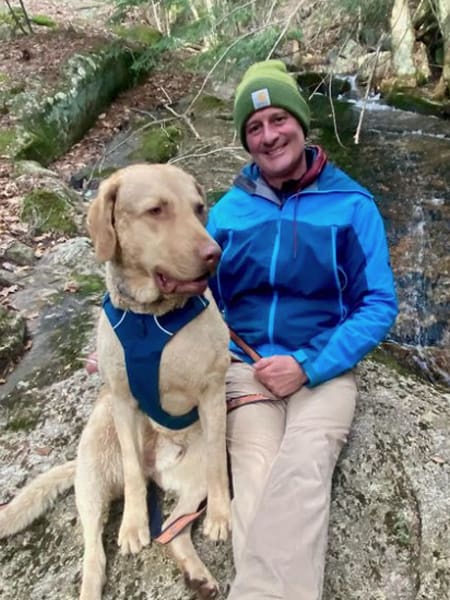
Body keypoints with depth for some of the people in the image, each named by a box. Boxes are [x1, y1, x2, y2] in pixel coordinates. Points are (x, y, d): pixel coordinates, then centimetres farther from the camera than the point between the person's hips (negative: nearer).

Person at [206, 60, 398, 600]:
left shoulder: (351, 204, -1)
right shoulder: (228, 210, 7)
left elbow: (379, 304, -3)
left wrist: (308, 366, -15)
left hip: (324, 366, -1)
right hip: (246, 364, 2)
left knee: (302, 468, -29)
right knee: (256, 478, -23)